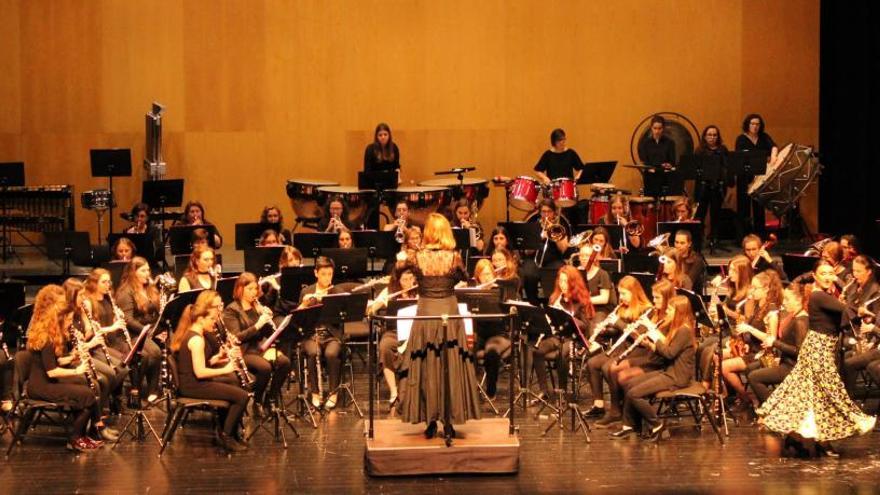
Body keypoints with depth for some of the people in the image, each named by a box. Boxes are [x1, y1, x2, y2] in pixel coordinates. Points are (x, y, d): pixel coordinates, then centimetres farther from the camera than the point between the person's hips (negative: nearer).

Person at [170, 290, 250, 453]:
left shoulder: (189, 333, 10)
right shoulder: (197, 339, -21)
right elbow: (200, 372, -26)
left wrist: (217, 358, 3)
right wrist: (225, 369, -17)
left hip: (189, 382, 11)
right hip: (194, 386, -11)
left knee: (234, 382, 29)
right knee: (242, 396, -14)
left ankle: (226, 428, 31)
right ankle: (226, 437, 0)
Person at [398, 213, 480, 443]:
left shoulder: (418, 257, -7)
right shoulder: (453, 257, -8)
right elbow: (464, 278, 10)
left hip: (425, 313, 0)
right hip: (449, 313, 0)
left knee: (427, 367, 9)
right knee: (450, 368, 6)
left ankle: (429, 420, 12)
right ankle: (449, 422, 5)